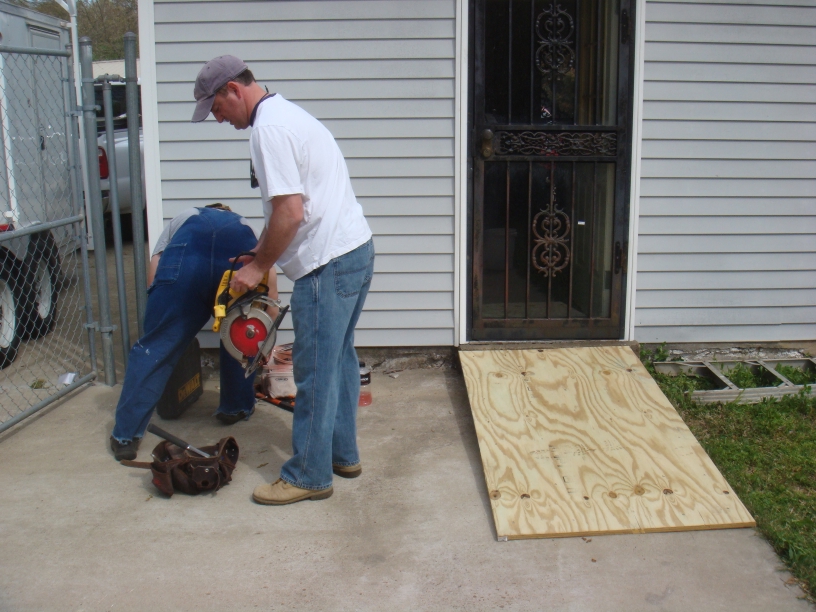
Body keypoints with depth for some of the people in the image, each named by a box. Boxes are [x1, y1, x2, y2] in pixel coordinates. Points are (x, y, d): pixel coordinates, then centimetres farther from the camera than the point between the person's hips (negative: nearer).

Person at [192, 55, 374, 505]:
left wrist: (257, 267, -11)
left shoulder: (268, 128, -14)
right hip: (356, 250, 11)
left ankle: (309, 476, 10)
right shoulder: (286, 113, 19)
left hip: (329, 264, -11)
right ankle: (343, 454, 31)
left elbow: (290, 213, -22)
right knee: (339, 359, 19)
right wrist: (260, 253, 21)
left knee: (315, 371, -1)